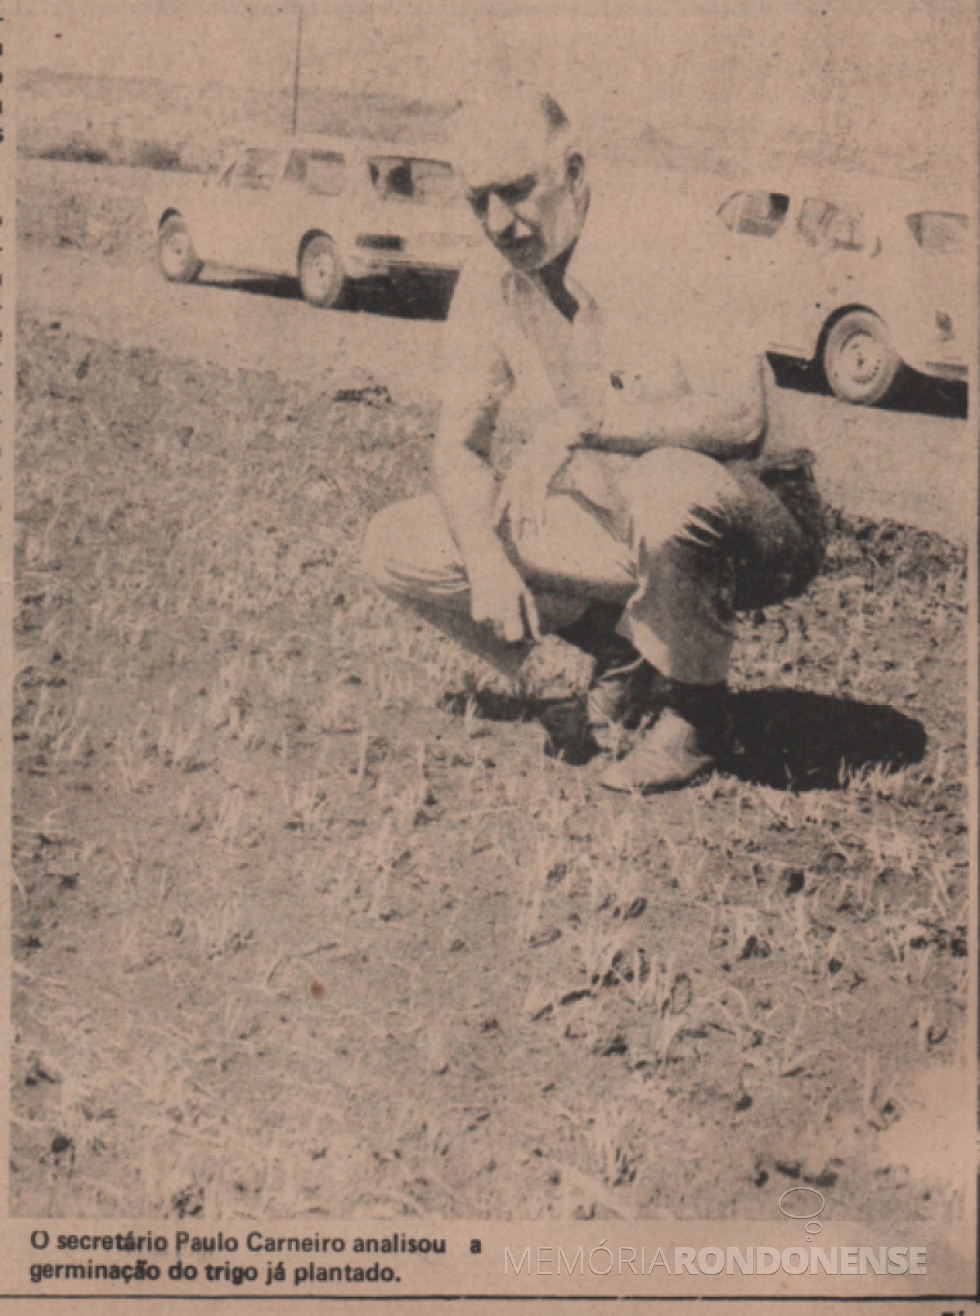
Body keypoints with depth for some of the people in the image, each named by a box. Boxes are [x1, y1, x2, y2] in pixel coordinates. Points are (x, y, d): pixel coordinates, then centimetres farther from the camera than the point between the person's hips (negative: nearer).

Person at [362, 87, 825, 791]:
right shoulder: (490, 281, -3)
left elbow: (738, 415, -34)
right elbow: (459, 445, -2)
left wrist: (580, 425, -34)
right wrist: (487, 561, -19)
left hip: (749, 523, -6)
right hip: (613, 522, 6)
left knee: (667, 485, -42)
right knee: (397, 546, -7)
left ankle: (697, 707, -13)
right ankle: (623, 649, 6)